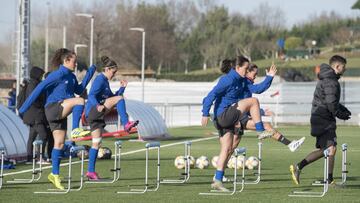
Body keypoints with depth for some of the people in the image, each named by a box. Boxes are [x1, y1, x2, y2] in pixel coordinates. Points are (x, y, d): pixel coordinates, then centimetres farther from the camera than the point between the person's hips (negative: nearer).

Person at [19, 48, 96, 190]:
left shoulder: (71, 77, 14)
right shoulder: (57, 75, -12)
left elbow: (79, 90, 26)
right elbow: (39, 89, -13)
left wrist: (90, 73, 21)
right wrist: (24, 108, -14)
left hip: (61, 113, 8)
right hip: (53, 108, -8)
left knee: (59, 143, 7)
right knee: (79, 101, -27)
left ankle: (55, 174, 13)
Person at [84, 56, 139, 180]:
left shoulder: (105, 81, 22)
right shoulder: (100, 80, -7)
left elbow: (112, 98, 27)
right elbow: (91, 96, -19)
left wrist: (122, 88, 15)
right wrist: (98, 106, -36)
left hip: (96, 115, 10)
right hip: (92, 111, -10)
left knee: (96, 143, 8)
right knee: (119, 98, -20)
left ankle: (91, 171, 9)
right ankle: (126, 124, -26)